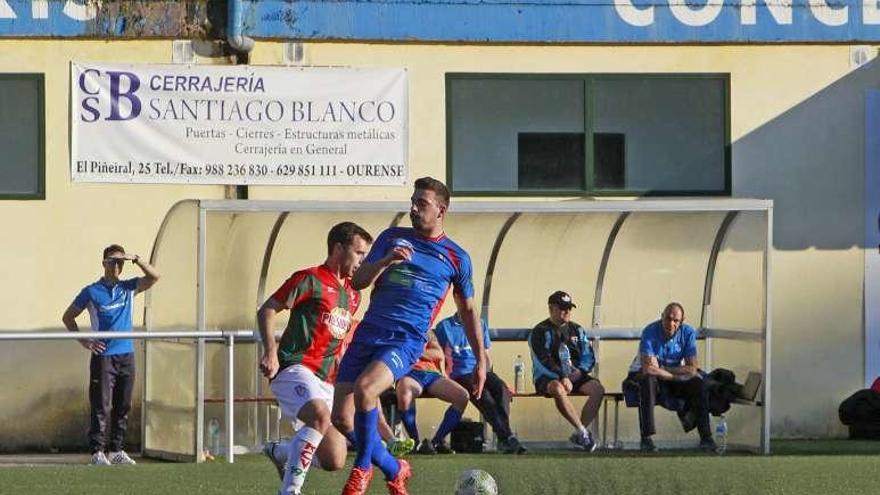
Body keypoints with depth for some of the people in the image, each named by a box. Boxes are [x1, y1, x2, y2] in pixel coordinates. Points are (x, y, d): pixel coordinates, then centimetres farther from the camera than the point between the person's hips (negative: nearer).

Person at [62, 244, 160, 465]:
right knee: (101, 406, -6)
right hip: (103, 355, -4)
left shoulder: (128, 288, 11)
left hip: (126, 355, 4)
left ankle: (118, 451, 13)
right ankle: (97, 452, -5)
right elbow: (68, 317, 7)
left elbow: (154, 277, 0)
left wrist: (135, 259, -10)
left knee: (123, 406, 7)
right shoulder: (91, 292, 1)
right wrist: (83, 341, -3)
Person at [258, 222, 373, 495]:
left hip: (324, 381, 8)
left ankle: (279, 452, 30)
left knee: (334, 462, 0)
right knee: (320, 416, -36)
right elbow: (266, 310, -6)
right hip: (294, 368, -8)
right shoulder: (311, 279, -4)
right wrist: (270, 351, -18)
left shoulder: (353, 295, 19)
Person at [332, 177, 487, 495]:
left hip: (406, 341, -4)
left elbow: (468, 310, 18)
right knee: (342, 420, -5)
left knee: (364, 388, -32)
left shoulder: (455, 257, 8)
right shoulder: (392, 238, 14)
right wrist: (386, 261, -12)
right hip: (367, 334, 4)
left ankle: (362, 469, -11)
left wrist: (481, 361, 17)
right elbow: (358, 281, 8)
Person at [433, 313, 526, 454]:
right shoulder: (444, 326, 7)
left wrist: (487, 373, 3)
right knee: (483, 394, -33)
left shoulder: (481, 325, 20)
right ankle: (506, 437, -38)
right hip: (459, 375, -3)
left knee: (501, 388, -30)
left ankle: (503, 439, -39)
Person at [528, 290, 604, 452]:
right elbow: (543, 361, -14)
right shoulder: (540, 332, -2)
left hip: (574, 376, 5)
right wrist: (562, 378, -25)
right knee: (558, 389, -40)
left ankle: (578, 434, -22)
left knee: (598, 389, -22)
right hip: (546, 378, -5)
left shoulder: (577, 330, 17)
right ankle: (582, 432, -38)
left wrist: (578, 372, -7)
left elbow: (589, 357, 14)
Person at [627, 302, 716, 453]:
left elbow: (692, 369, -17)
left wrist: (661, 369, -21)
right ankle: (646, 438, -39)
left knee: (697, 382, -21)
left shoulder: (688, 333, -12)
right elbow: (648, 368, -33)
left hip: (674, 380, 4)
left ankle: (705, 436, -15)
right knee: (648, 380, -36)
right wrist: (675, 375, -24)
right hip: (641, 375, -4)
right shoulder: (650, 332, -24)